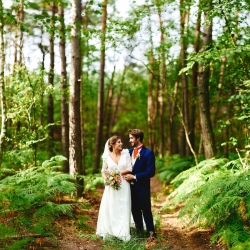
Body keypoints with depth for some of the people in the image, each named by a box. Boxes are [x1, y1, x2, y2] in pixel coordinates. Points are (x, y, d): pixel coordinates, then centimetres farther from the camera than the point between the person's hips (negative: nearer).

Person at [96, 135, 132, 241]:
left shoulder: (126, 154, -1)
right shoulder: (107, 157, 1)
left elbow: (129, 169, -6)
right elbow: (103, 171, 8)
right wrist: (107, 179, -10)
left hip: (123, 186, 0)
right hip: (111, 186, 0)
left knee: (123, 209, 3)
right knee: (110, 209, 3)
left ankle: (122, 233, 12)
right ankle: (109, 231, 16)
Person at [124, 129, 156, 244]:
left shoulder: (148, 153, -11)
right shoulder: (129, 151, 7)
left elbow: (151, 172, -16)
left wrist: (134, 177, -18)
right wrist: (126, 175, -5)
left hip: (142, 187, -6)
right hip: (131, 186, 6)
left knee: (146, 210, 2)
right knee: (135, 210, 13)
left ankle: (151, 233, 13)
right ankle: (139, 231, 26)